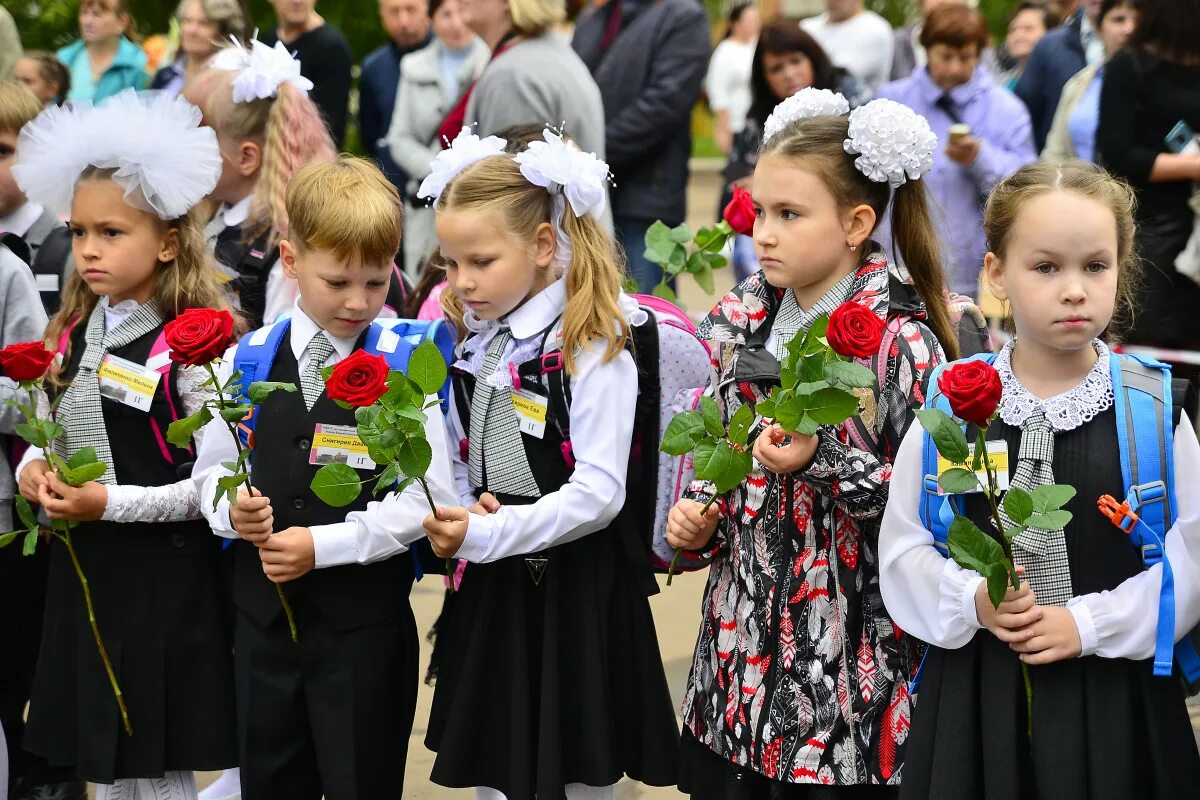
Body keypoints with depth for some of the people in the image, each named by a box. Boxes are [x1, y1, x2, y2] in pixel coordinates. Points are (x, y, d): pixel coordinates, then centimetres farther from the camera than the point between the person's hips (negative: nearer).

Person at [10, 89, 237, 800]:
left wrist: (110, 504, -19)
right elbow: (48, 432, 19)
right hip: (83, 572, 7)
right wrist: (33, 469, -3)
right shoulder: (74, 333, 6)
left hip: (164, 579, -7)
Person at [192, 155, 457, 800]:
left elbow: (426, 498, -13)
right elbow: (212, 467, 10)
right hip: (262, 614, 4)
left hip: (367, 625, -3)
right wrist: (231, 507, -12)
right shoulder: (247, 361, 2)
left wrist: (323, 544, -18)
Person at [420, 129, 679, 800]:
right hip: (491, 589, 6)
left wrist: (485, 535, -24)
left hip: (575, 590, -6)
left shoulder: (593, 346, -13)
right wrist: (456, 518, -7)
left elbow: (599, 493, -19)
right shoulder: (472, 344, 9)